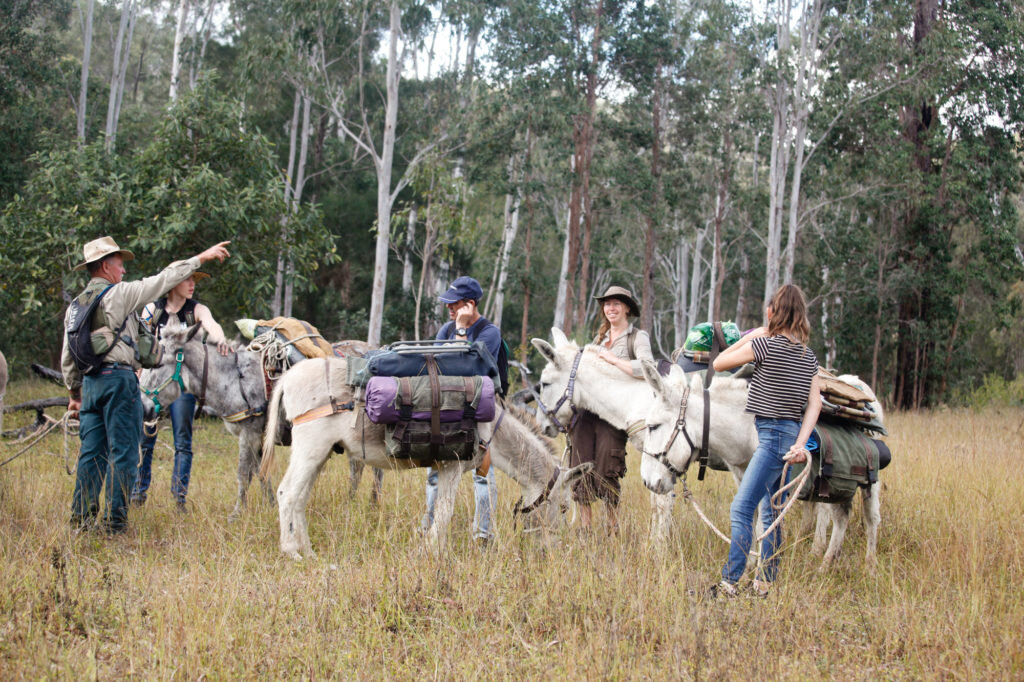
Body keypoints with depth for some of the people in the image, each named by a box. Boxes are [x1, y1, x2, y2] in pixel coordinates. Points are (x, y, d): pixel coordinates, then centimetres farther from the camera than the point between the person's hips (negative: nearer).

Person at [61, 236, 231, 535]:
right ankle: (115, 521, -3)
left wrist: (74, 392, 25)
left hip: (89, 382, 7)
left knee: (91, 453, 10)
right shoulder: (119, 294, -5)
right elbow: (163, 280, -3)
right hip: (119, 378, -7)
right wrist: (201, 258, 5)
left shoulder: (76, 305, 15)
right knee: (123, 452, -3)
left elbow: (67, 357, 17)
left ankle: (80, 518, 9)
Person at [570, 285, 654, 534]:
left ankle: (613, 527, 7)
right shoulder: (600, 337, 19)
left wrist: (613, 359, -13)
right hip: (586, 409, 6)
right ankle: (584, 526, 11)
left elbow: (647, 369, -19)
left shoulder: (637, 337, -1)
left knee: (606, 472, -6)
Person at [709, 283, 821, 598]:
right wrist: (801, 443, -6)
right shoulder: (809, 356, 9)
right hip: (793, 434, 8)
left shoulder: (765, 345, -11)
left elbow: (719, 363, -1)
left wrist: (750, 337, 8)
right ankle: (765, 580, 21)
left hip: (773, 435, -8)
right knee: (770, 512, 15)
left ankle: (729, 582, -15)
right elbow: (814, 403, 1)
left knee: (741, 509, -11)